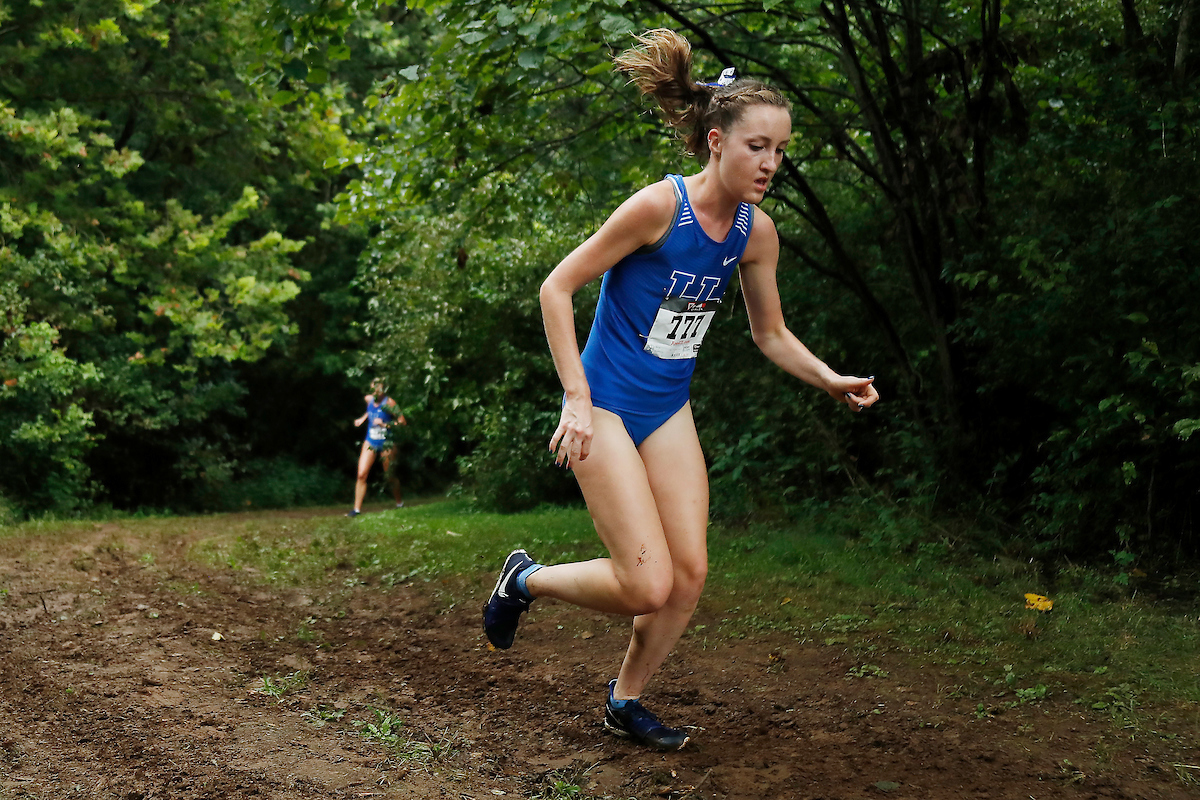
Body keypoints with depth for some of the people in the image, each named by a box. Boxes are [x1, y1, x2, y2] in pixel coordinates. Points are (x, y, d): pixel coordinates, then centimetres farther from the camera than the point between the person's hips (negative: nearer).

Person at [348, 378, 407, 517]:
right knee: (361, 474, -7)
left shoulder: (389, 403, -15)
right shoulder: (369, 399, 1)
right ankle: (357, 508, -3)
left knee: (390, 476, 7)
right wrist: (363, 418, 12)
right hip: (370, 442, 4)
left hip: (386, 444, -4)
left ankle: (400, 503, 30)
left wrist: (385, 424, -23)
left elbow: (402, 422, -16)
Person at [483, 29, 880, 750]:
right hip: (605, 406, -7)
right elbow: (556, 289, -16)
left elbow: (772, 334, 13)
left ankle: (626, 701, 23)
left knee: (690, 573, 3)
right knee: (648, 586, -11)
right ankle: (527, 578, 16)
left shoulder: (757, 231, -2)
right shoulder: (658, 207, -21)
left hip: (669, 411, 7)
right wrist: (578, 401, -20)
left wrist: (833, 381, -4)